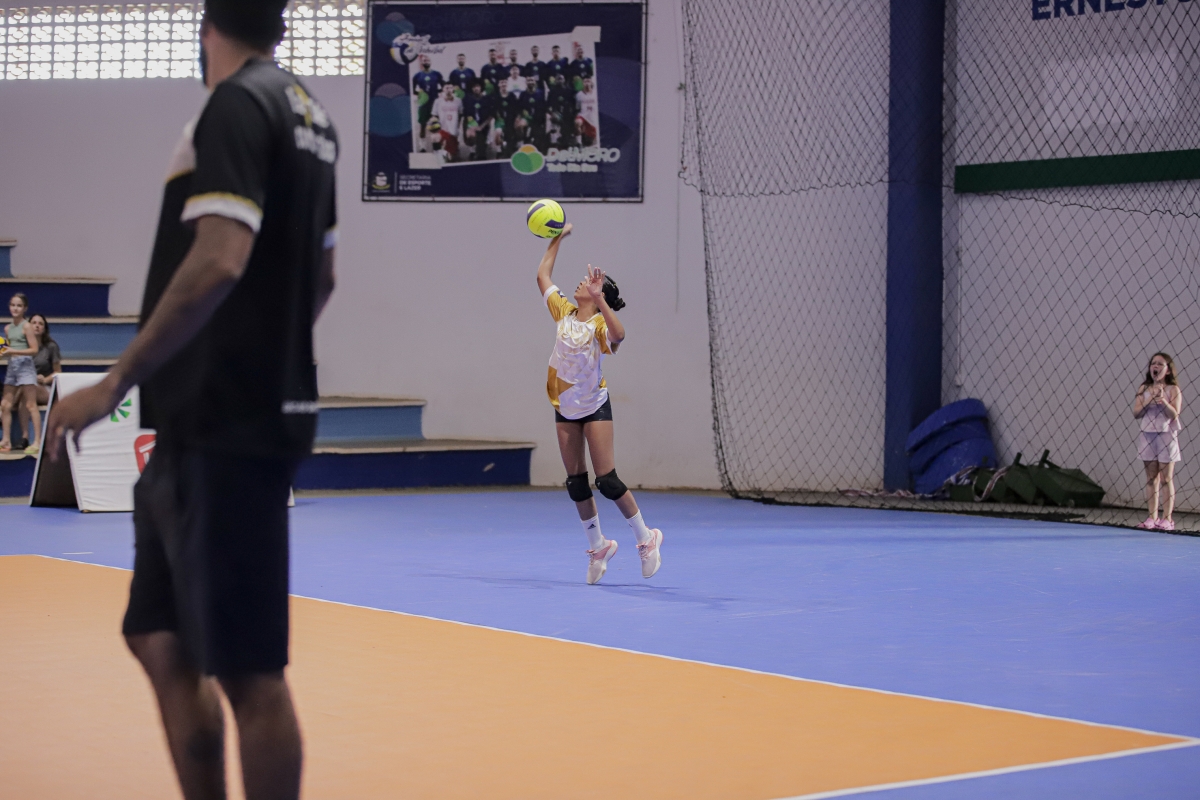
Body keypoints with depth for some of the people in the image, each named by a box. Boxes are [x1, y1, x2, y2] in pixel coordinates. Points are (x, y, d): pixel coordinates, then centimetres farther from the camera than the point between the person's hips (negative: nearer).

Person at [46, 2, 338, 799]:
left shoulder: (237, 107, -12)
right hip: (267, 403, 9)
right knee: (162, 641, 15)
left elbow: (219, 261, -24)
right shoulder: (308, 112, 14)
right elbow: (321, 275, 23)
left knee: (248, 670, -3)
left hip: (223, 427, -9)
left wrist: (116, 383, -20)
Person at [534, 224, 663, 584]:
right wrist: (557, 239, 12)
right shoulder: (565, 312, 1)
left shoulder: (600, 322, -17)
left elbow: (617, 335, -42)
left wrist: (598, 298, -45)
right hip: (564, 407, 6)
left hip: (594, 406, -6)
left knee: (607, 480, -9)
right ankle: (597, 545, 18)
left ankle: (645, 538, 5)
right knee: (575, 482, 6)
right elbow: (543, 275, 13)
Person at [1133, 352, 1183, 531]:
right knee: (1151, 478, 5)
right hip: (1147, 435, 3)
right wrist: (1150, 399, -13)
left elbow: (1174, 414, -11)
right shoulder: (1144, 389, 7)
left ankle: (1167, 518, 0)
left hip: (1166, 436, -3)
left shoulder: (1173, 390, -3)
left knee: (1166, 479, -2)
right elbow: (1136, 413, -1)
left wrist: (1163, 399, -25)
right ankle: (1152, 518, 9)